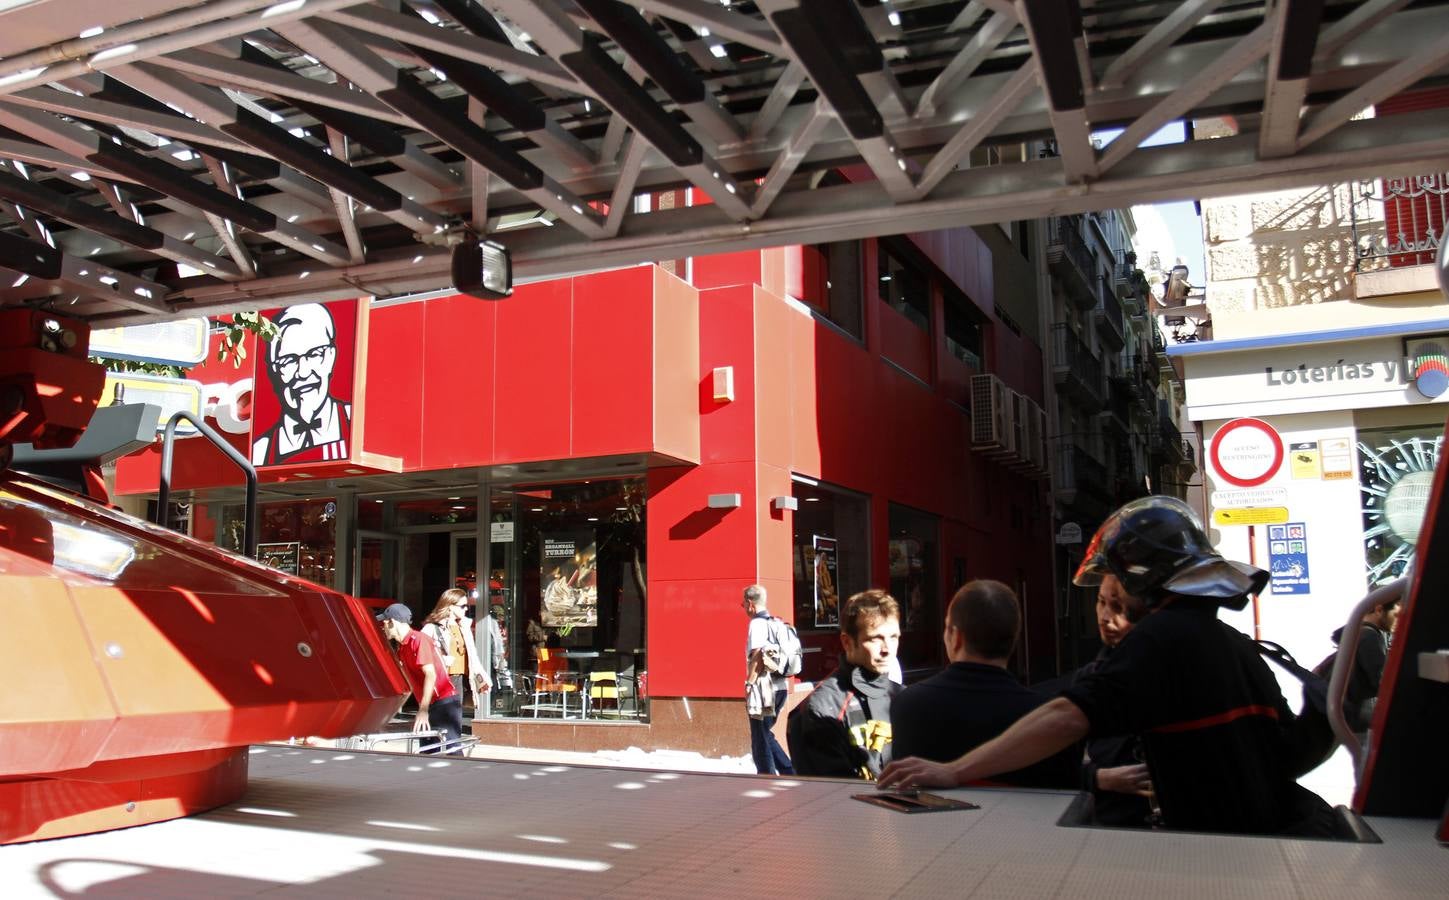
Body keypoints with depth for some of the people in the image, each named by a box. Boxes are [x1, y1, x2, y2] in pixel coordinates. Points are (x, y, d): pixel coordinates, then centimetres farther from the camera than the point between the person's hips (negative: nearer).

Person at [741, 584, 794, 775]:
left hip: (764, 687, -8)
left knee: (760, 737, 2)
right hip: (780, 686, 8)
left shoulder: (757, 623, -12)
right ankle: (790, 772, 14)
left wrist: (749, 683, -16)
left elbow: (757, 656, -20)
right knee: (765, 734, 18)